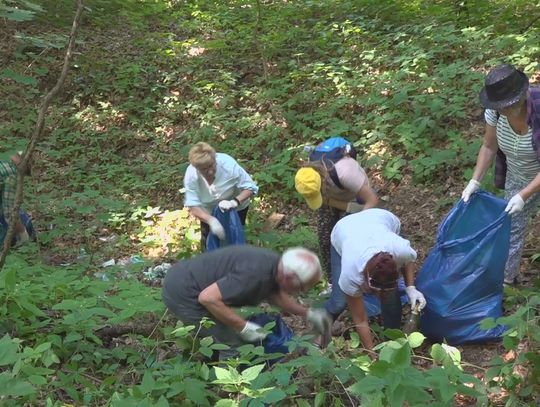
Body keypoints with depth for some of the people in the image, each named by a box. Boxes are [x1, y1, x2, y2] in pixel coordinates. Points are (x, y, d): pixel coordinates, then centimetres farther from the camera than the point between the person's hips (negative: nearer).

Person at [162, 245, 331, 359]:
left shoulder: (275, 264, 0)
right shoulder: (255, 274, -29)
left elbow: (274, 294, 22)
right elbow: (208, 298, -30)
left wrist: (308, 313, 19)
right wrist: (243, 327, -22)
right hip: (182, 294, -9)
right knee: (234, 341, -6)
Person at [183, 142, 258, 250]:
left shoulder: (227, 164, -38)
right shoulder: (191, 176, -33)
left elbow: (250, 187, -31)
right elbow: (193, 206, -31)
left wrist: (235, 202, -49)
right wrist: (211, 220, -49)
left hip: (236, 208, -1)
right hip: (209, 211, 1)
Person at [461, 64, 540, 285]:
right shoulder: (495, 111, -21)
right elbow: (489, 147, -6)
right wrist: (475, 181, -14)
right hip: (518, 177, 4)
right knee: (512, 227, 11)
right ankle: (507, 277, 26)